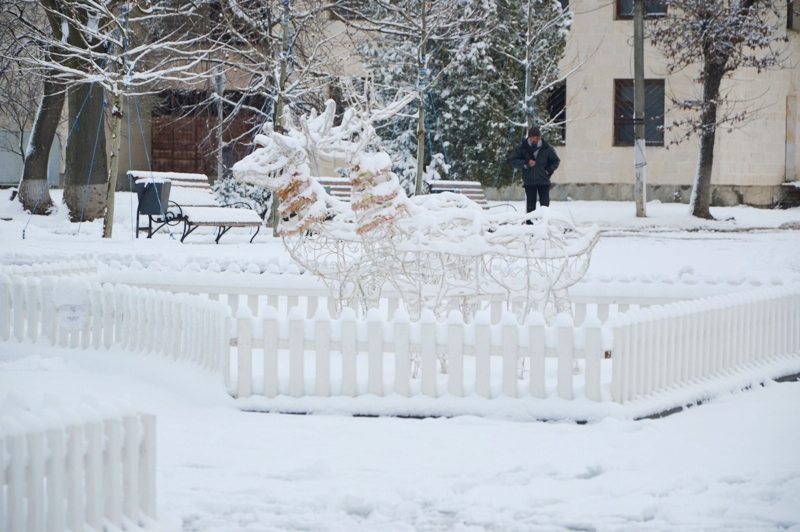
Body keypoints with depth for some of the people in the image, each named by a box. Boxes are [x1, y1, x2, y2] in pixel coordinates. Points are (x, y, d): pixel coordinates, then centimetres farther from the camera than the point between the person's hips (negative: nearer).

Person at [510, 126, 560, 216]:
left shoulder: (547, 148, 4)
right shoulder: (522, 148, 3)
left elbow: (556, 161, 16)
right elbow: (514, 161, 3)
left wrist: (549, 170, -1)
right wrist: (526, 163, -13)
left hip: (544, 181, 0)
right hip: (529, 182, 0)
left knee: (545, 205, -4)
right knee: (530, 206, 2)